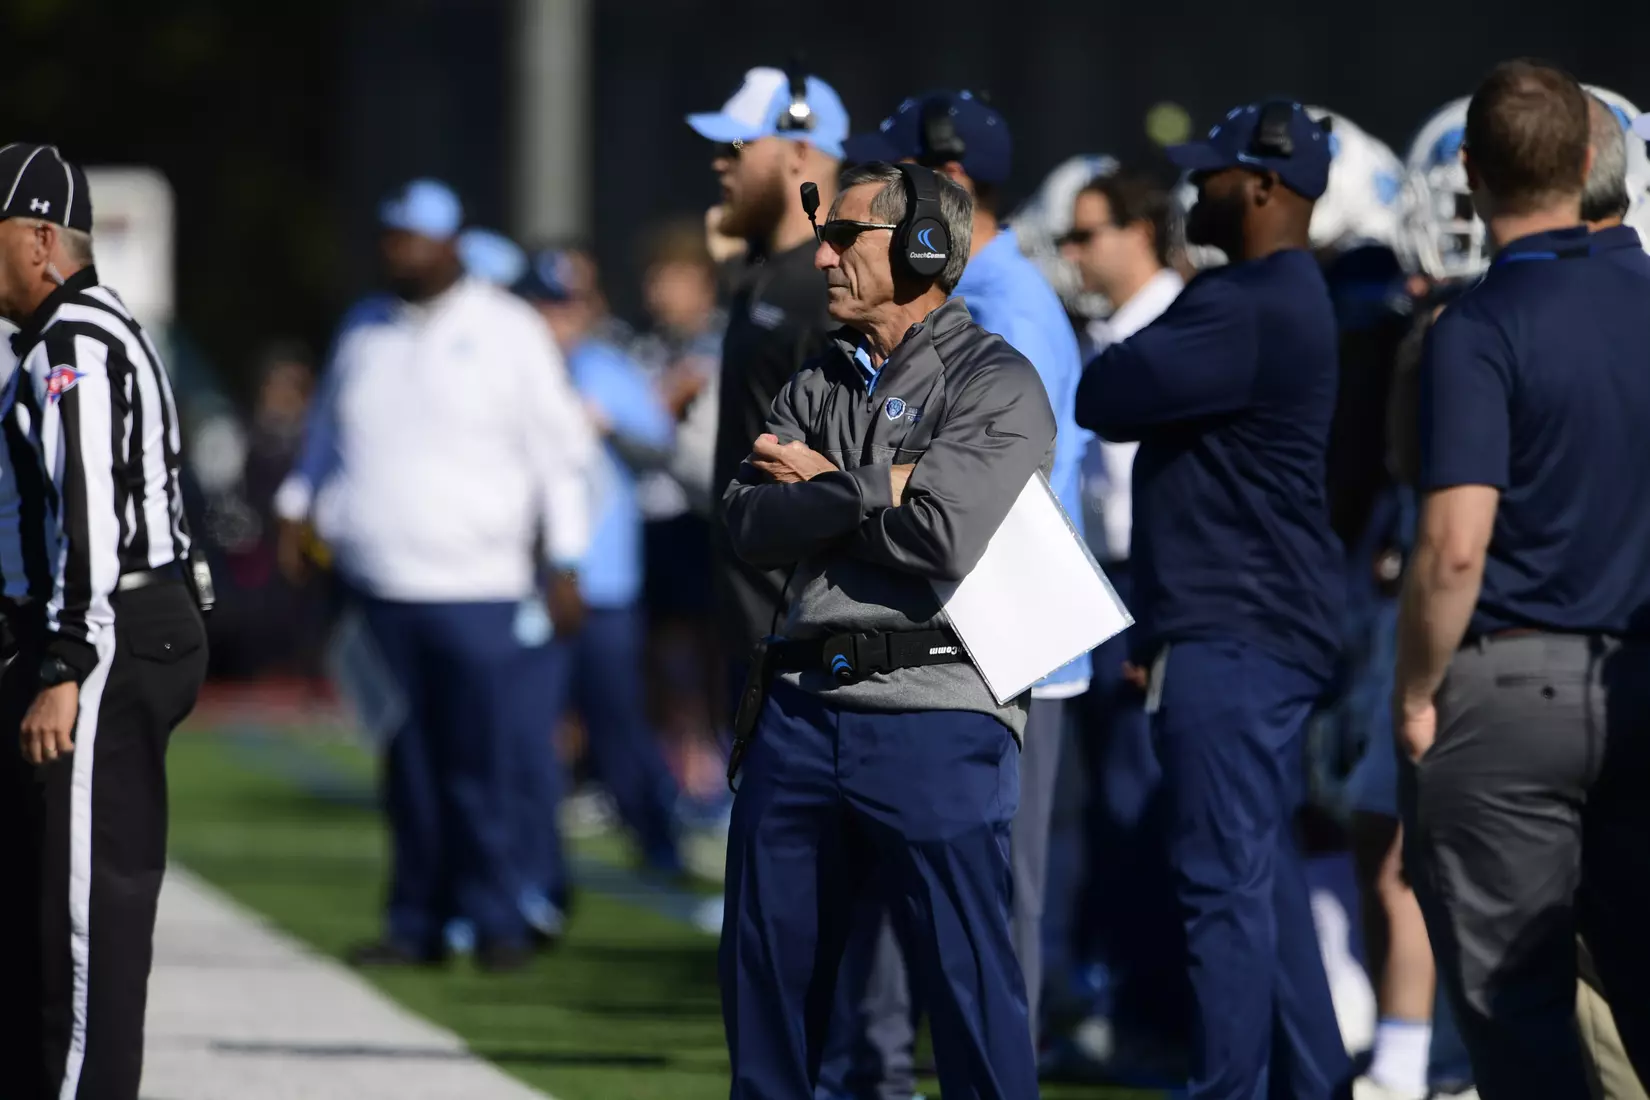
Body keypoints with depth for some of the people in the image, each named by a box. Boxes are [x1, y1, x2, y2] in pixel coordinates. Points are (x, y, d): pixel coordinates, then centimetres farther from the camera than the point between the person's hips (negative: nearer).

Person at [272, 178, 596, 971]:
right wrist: (300, 505, 15)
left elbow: (559, 452, 2)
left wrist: (566, 564, -2)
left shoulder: (505, 332, 2)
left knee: (480, 768, -7)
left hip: (474, 586, -4)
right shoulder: (364, 331, 16)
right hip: (381, 584, 4)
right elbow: (330, 427, 29)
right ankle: (417, 926, 10)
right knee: (410, 766, 5)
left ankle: (496, 920, 1)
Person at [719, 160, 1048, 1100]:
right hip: (804, 708, 7)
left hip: (936, 714, -7)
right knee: (766, 974, 12)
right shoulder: (819, 386, 17)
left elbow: (945, 535, -17)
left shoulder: (997, 385, -3)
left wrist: (822, 485, -3)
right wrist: (876, 490, -12)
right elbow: (752, 525, 3)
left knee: (970, 982, -7)